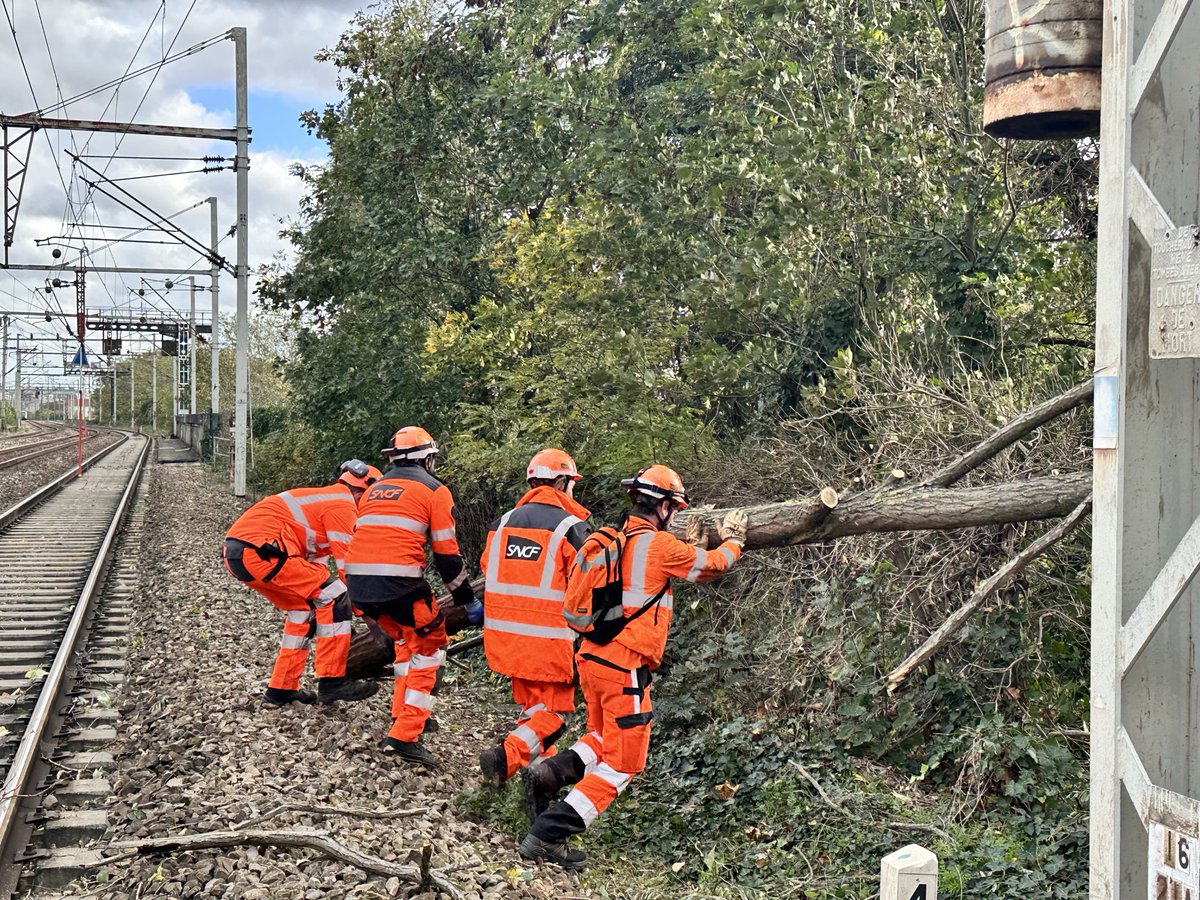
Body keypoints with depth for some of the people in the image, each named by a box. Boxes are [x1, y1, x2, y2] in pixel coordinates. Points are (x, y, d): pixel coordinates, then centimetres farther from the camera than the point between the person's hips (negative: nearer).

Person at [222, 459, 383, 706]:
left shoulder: (324, 499, 29)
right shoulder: (343, 504, -2)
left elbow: (316, 565, 30)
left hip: (235, 552, 10)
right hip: (259, 550, -10)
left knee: (304, 609, 21)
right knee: (334, 598, -5)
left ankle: (281, 690, 24)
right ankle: (332, 681, 0)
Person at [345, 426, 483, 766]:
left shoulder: (376, 487, 24)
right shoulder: (434, 490, 6)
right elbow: (447, 556, 3)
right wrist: (470, 601, 12)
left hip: (357, 581, 6)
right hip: (398, 582, -6)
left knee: (407, 640, 27)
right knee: (428, 647, 8)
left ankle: (403, 716, 27)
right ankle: (405, 736, -2)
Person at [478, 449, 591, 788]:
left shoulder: (502, 522, 6)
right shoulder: (570, 528, -11)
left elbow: (488, 570, 16)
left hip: (504, 633, 6)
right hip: (548, 638, -6)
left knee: (530, 702, 24)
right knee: (554, 710, 4)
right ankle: (507, 756, -15)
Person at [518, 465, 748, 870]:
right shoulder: (661, 545, -10)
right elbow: (713, 565, 6)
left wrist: (692, 544, 32)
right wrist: (733, 539, 25)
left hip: (591, 657, 8)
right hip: (626, 668, -8)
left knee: (603, 739, 28)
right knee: (622, 762, 2)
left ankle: (550, 772, 3)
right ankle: (547, 836, -4)